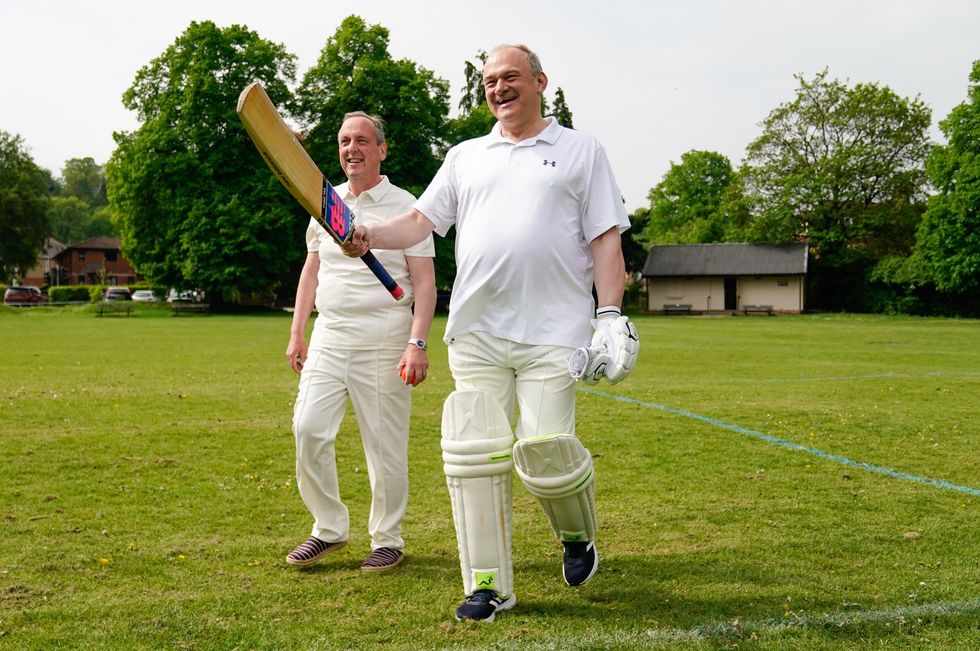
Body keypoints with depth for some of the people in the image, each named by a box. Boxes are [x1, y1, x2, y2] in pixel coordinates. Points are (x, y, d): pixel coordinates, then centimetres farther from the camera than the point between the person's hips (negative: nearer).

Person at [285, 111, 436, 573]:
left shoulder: (404, 207, -2)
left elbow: (424, 282, -6)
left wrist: (418, 343, -17)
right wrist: (296, 334, 13)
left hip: (383, 343, -5)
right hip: (328, 338, 5)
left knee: (386, 445, 0)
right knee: (308, 428, -4)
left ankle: (387, 540, 15)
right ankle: (329, 528, 13)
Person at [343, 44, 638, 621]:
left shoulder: (581, 150, 11)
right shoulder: (465, 157, 20)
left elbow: (606, 238, 5)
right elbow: (422, 219, 15)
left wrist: (610, 314, -6)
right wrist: (371, 236, -5)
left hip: (553, 332, -3)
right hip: (476, 333, 3)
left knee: (543, 450, -13)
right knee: (475, 455, -3)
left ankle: (578, 534, 19)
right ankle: (489, 584, 7)